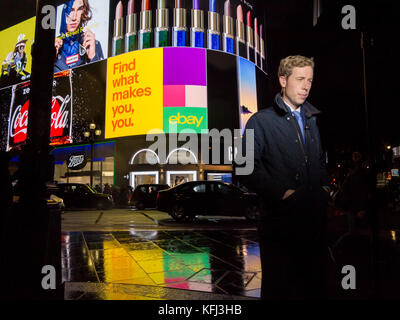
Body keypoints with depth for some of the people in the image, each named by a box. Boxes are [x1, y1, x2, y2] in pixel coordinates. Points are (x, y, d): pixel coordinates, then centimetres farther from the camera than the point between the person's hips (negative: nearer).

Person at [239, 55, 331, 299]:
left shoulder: (311, 121, 18)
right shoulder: (261, 121, -3)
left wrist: (325, 186, 8)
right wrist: (282, 192, -18)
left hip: (314, 222, 6)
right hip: (280, 223, -6)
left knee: (313, 287, 17)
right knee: (278, 289, 7)